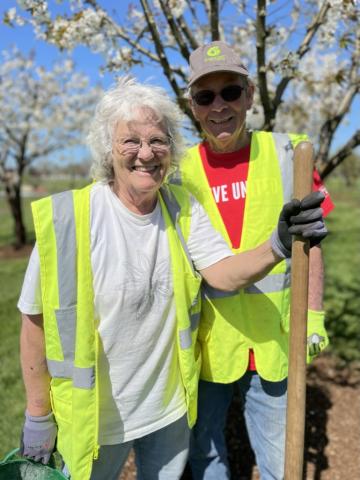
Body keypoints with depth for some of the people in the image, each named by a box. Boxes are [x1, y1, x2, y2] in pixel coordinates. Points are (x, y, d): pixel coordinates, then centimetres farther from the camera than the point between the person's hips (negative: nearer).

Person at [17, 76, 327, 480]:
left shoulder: (185, 210, -7)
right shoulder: (65, 220, -20)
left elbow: (223, 274, -18)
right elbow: (36, 325, -13)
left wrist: (278, 245, -37)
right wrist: (38, 416, -6)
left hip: (171, 406, 4)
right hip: (95, 415, -3)